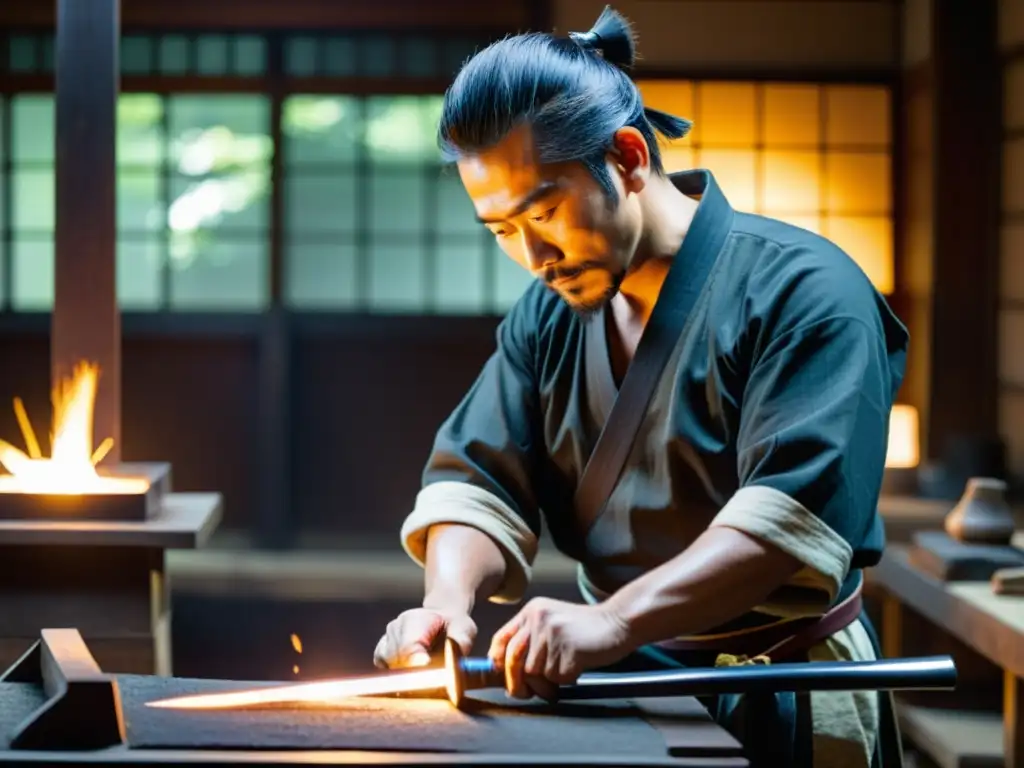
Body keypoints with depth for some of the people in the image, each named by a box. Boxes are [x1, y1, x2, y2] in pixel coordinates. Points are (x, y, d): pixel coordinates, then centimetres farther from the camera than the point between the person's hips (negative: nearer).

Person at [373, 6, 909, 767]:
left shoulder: (802, 289, -13)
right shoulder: (546, 317, 10)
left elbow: (795, 513, -24)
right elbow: (478, 477, 7)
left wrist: (612, 622, -34)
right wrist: (448, 599, -15)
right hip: (618, 687, 5)